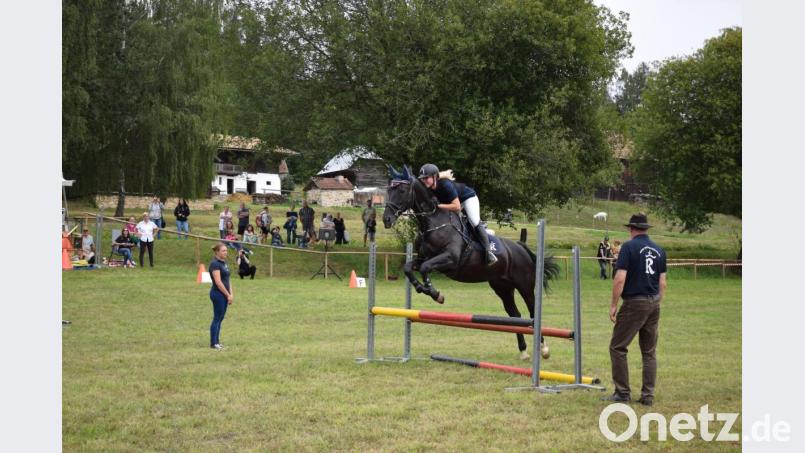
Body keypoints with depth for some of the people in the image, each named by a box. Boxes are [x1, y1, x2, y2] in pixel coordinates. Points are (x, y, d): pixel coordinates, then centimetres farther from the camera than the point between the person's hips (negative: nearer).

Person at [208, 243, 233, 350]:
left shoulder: (224, 263, 13)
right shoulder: (215, 264, -15)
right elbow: (218, 282, -19)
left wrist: (231, 294, 8)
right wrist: (228, 295, -15)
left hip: (224, 294, 9)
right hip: (218, 294, -9)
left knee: (220, 318, 11)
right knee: (217, 318, -4)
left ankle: (217, 341, 17)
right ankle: (213, 343, 2)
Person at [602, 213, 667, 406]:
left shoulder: (629, 246, -8)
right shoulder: (659, 250, 10)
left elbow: (620, 278, -15)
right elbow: (663, 283, 11)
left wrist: (613, 305, -8)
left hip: (634, 303, -6)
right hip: (654, 303, 6)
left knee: (618, 347, 3)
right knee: (649, 352, 11)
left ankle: (623, 393, 1)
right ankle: (648, 395, 11)